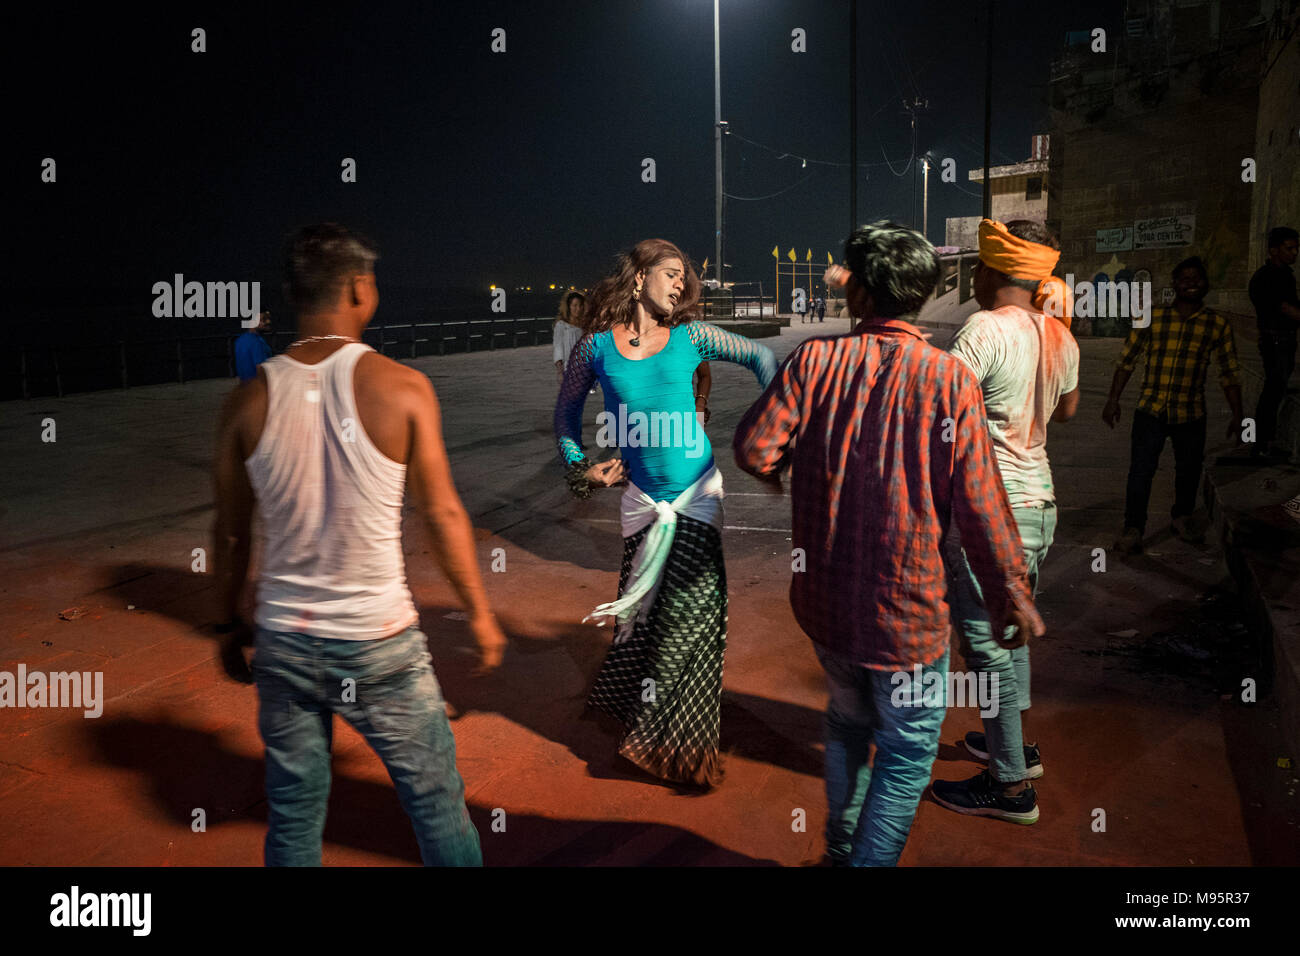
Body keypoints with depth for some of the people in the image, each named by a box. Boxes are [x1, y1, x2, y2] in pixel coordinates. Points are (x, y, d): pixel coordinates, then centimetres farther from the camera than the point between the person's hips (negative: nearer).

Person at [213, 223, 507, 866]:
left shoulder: (250, 400, -3)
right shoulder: (401, 388, -11)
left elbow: (230, 532, 5)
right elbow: (443, 514, -7)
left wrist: (232, 625, 20)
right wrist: (480, 613, 5)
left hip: (283, 640, 4)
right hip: (380, 644, -3)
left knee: (293, 815, 19)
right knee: (435, 800, 14)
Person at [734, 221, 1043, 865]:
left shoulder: (815, 359, -8)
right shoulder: (949, 378, -12)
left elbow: (754, 451, -13)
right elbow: (977, 502, -11)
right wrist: (1011, 593, 2)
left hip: (822, 598, 4)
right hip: (908, 607, -4)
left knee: (847, 721, 26)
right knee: (908, 750, 14)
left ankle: (841, 849, 43)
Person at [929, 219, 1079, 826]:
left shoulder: (985, 329, -19)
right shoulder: (1059, 336, 7)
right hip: (1038, 500, 9)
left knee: (986, 639, 1)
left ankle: (1010, 784, 11)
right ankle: (1014, 743, 38)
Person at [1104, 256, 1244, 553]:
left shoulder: (1217, 325, 3)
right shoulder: (1151, 318, 1)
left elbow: (1229, 373, 8)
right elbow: (1126, 360, 6)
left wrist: (1237, 415, 7)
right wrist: (1113, 400, 3)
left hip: (1190, 415, 2)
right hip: (1150, 409, -1)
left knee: (1188, 471, 14)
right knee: (1140, 470, -6)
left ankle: (1182, 518, 36)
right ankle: (1133, 529, 5)